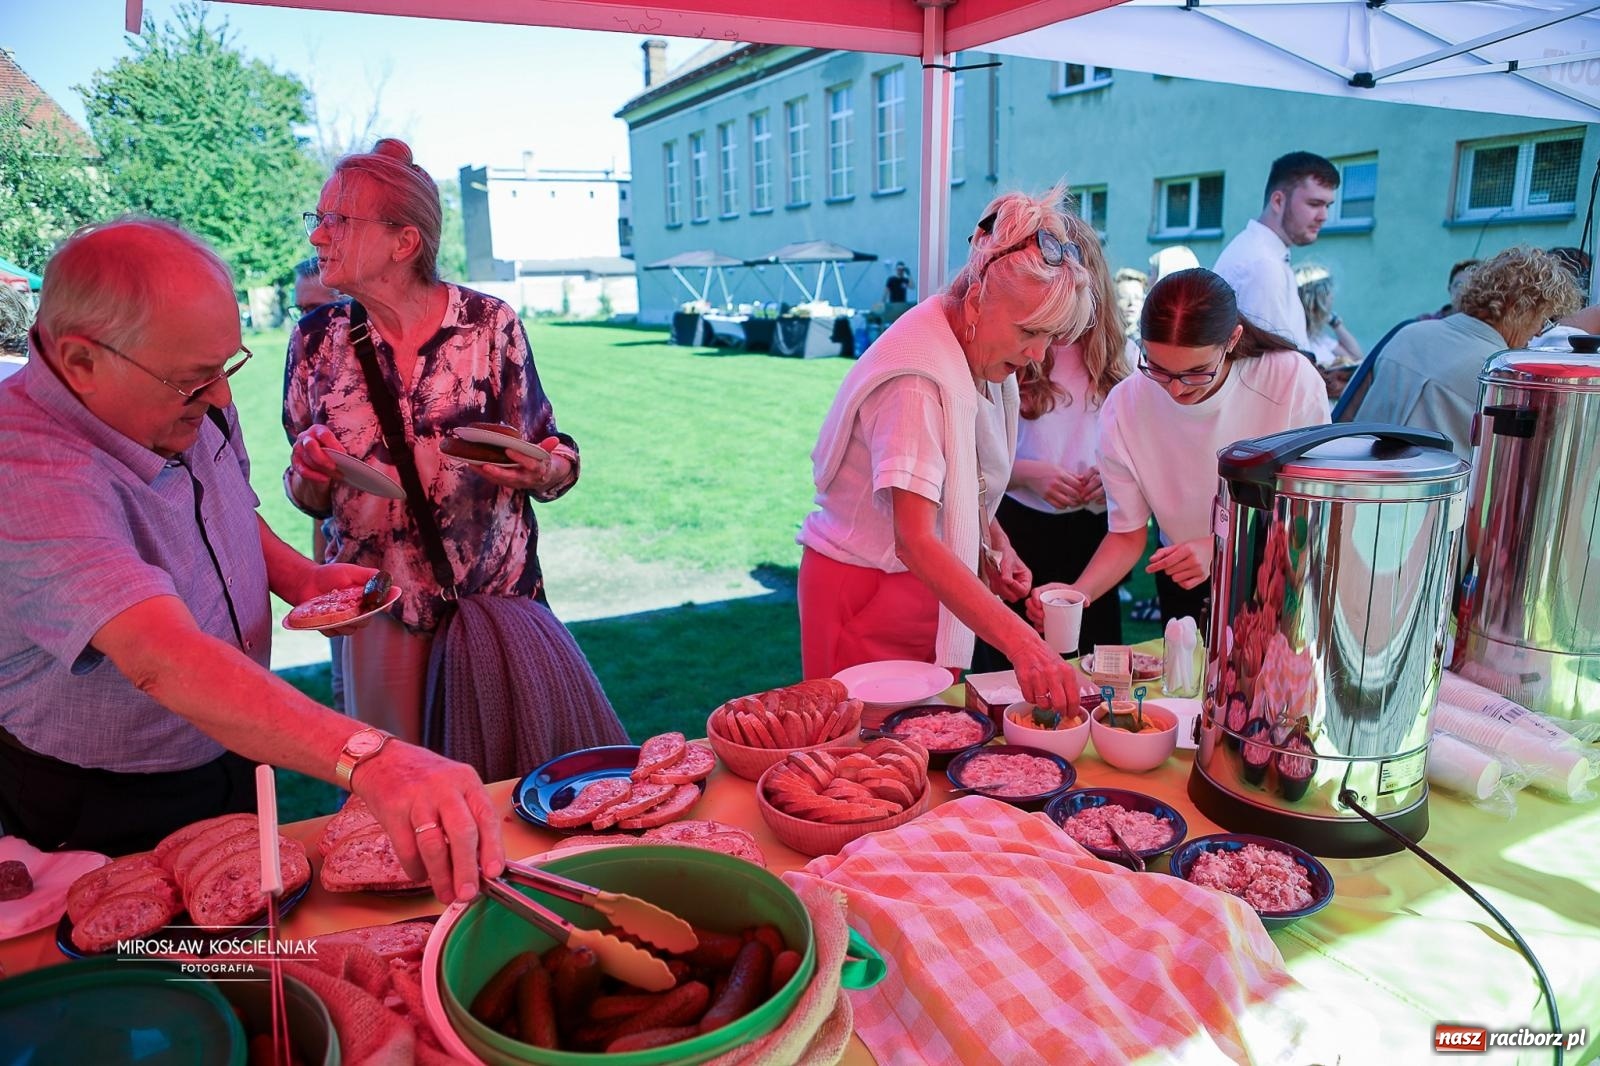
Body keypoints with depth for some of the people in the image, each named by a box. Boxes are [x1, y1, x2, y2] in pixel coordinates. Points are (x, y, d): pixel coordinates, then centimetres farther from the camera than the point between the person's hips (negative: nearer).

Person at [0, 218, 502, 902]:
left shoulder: (193, 406, -10)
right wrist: (370, 761, -63)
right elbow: (164, 659, -49)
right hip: (104, 814, -6)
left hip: (235, 763, 7)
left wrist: (299, 578, -8)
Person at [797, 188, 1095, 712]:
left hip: (932, 586, 8)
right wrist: (1021, 642, -41)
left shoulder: (986, 354, 2)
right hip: (864, 588, -8)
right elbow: (914, 541, -34)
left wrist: (992, 543, -1)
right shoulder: (916, 378, -26)